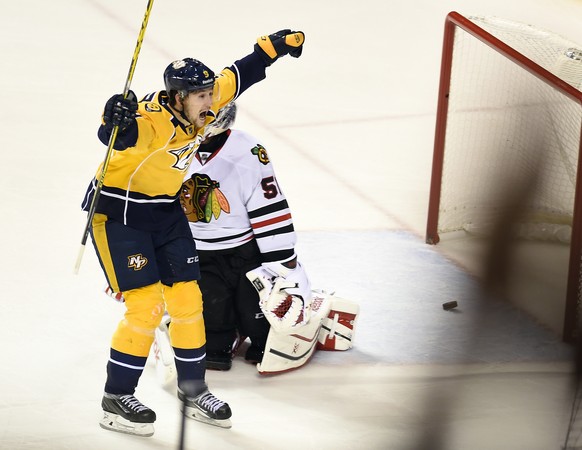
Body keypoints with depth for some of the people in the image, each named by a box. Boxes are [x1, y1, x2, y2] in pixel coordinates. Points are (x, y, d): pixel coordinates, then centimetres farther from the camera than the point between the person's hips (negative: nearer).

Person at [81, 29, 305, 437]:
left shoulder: (199, 109, -7)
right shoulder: (153, 120, -29)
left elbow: (238, 77, 8)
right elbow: (114, 137, -46)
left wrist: (274, 47, 9)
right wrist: (118, 122, -66)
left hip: (165, 211, 8)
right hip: (119, 214, -8)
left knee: (187, 299, 6)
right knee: (146, 305, -12)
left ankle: (193, 390, 21)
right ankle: (117, 399, 1)